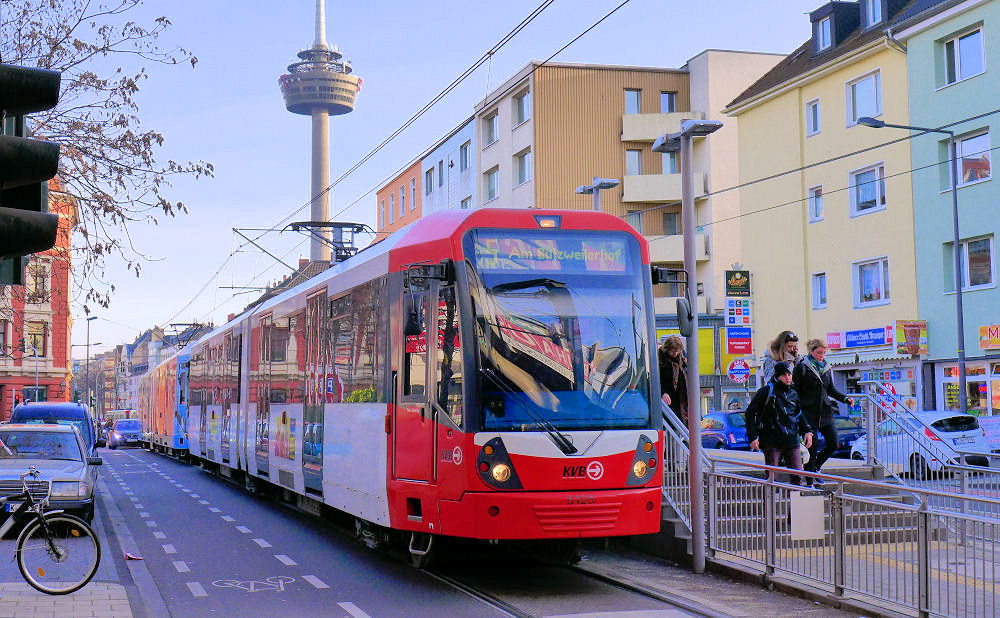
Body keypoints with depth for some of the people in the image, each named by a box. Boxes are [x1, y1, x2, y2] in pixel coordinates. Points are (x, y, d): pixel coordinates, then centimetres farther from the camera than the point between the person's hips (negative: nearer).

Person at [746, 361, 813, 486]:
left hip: (792, 442, 4)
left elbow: (800, 414, 29)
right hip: (772, 442, -4)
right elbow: (750, 412, 0)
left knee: (797, 475, -2)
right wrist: (752, 437, -6)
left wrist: (807, 431, 12)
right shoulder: (767, 391, -1)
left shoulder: (793, 394, 16)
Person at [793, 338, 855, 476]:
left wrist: (845, 399, 5)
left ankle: (814, 467, 26)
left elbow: (831, 390, 19)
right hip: (809, 412, -6)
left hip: (825, 412, 6)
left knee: (833, 444, 3)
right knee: (813, 447, -4)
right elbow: (795, 391, -5)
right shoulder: (802, 367, -5)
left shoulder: (826, 368, 12)